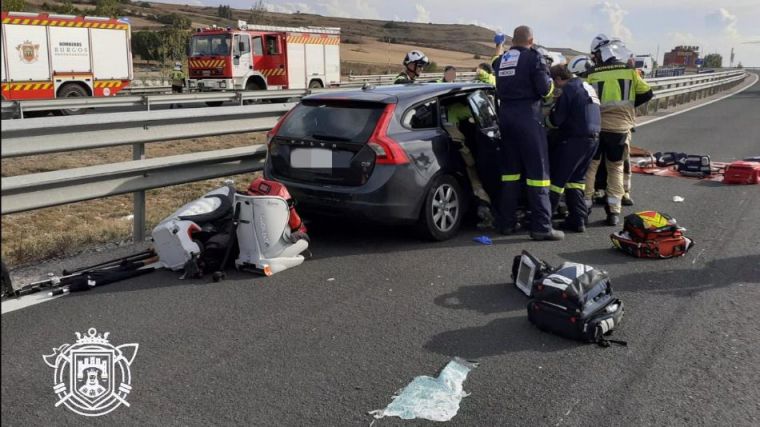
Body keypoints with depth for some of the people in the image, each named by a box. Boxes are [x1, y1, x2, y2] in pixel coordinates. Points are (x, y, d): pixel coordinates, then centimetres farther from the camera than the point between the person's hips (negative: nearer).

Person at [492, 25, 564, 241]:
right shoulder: (533, 57, -7)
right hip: (527, 116, -6)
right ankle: (541, 226, -7)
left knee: (509, 169, 14)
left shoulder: (502, 59, 11)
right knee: (538, 170, -4)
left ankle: (506, 222, 18)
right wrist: (550, 82, 9)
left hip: (505, 115, 7)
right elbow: (544, 89, -12)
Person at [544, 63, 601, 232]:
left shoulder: (569, 89, -9)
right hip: (593, 137, 9)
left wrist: (546, 120, 9)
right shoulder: (587, 87, 19)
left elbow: (557, 119, -11)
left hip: (575, 139, -9)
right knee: (576, 178, 15)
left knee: (557, 177, -4)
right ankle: (578, 219, 13)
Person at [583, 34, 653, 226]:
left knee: (590, 167, 9)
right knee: (616, 168, 14)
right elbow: (646, 94, 4)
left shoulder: (593, 74, -6)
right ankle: (614, 211, 11)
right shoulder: (629, 70, -1)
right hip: (620, 127, 2)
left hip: (597, 125, -2)